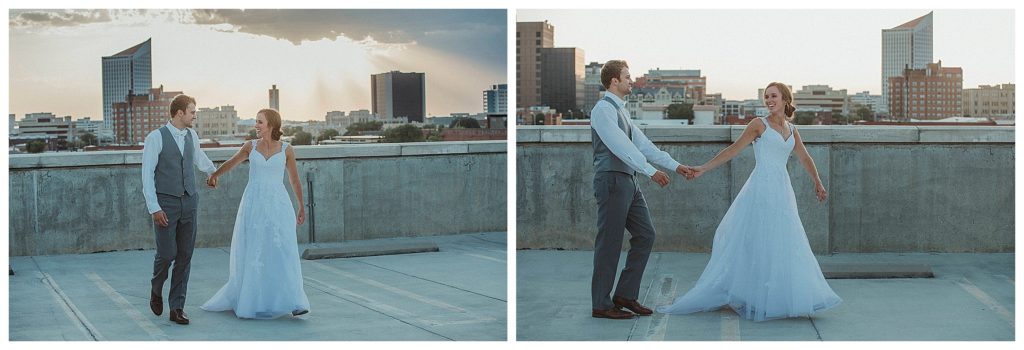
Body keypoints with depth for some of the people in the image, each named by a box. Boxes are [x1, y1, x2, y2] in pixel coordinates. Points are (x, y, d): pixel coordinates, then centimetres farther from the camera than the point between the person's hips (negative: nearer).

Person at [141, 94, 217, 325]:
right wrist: (154, 209, -18)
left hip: (189, 203, 5)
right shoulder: (155, 138, -9)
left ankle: (176, 308, 6)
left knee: (185, 256, 0)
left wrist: (214, 171, 51)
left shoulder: (191, 136, 9)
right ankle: (156, 288, 23)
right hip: (165, 204, -5)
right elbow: (147, 174, -11)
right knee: (167, 254, -10)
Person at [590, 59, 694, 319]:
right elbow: (621, 146, -19)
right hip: (612, 181, -10)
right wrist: (651, 171, -21)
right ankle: (601, 305, 3)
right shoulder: (604, 109, -11)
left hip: (629, 182, 10)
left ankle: (626, 295, 14)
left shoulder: (620, 110, 19)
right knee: (610, 243, -5)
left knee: (645, 235, 9)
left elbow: (642, 143, 18)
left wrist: (675, 165, 13)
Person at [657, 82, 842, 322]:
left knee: (784, 245, 5)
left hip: (782, 191, 5)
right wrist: (704, 168, -7)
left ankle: (777, 299, 13)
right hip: (761, 189, -5)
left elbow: (805, 159, 26)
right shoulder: (759, 125, 1)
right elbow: (733, 150, -1)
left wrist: (818, 183, 33)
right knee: (754, 243, -5)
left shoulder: (792, 131, 15)